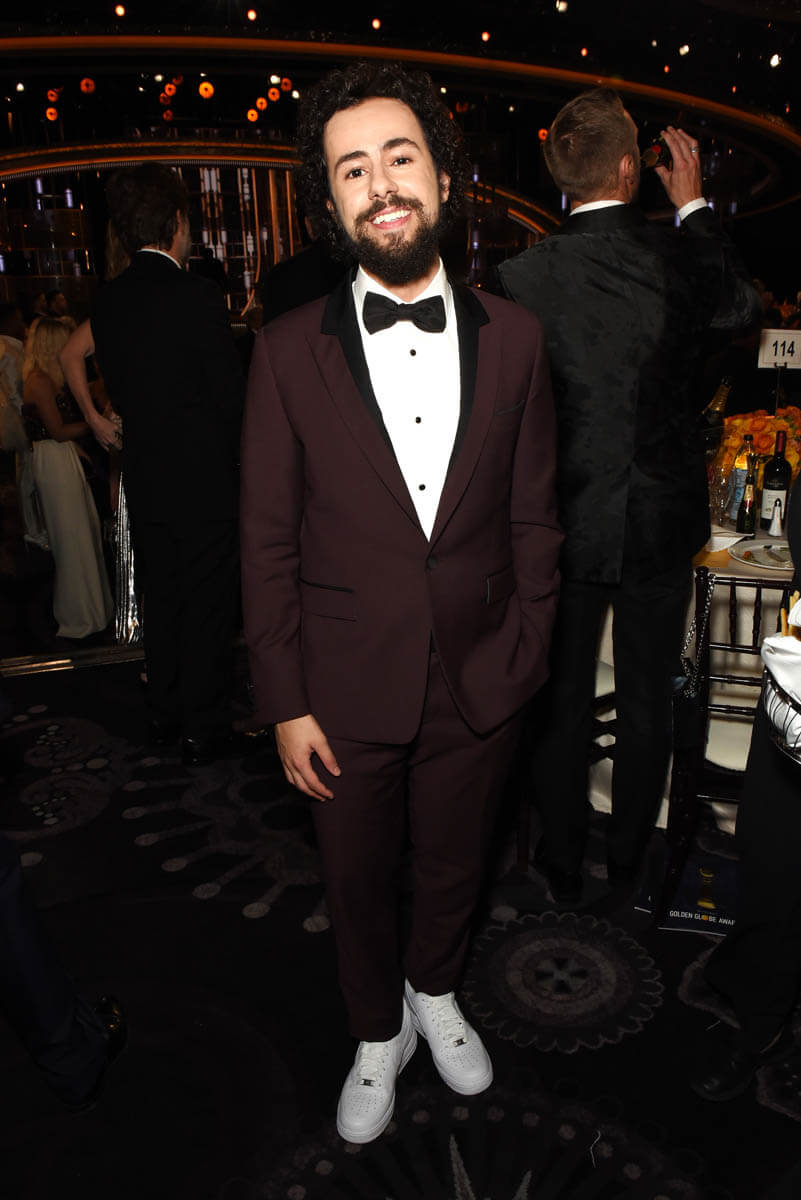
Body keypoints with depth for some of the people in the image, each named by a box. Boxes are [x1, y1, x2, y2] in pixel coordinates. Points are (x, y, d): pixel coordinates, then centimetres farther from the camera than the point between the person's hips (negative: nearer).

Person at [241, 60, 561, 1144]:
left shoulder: (512, 337, -2)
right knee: (360, 884, 19)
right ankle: (379, 1036, 49)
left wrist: (524, 659, 1)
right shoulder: (290, 350, -7)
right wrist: (286, 702, -7)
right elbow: (269, 541, -6)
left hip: (478, 686, 2)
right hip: (348, 690, -1)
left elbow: (532, 519, 2)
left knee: (455, 869, 23)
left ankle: (436, 993, 55)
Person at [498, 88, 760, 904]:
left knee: (562, 705, 14)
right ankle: (629, 860, 36)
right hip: (663, 524, 2)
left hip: (565, 527, -1)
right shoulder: (684, 260, -9)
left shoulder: (521, 278, -13)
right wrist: (694, 206, 20)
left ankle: (563, 866, 30)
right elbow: (742, 308, 14)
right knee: (647, 704, 17)